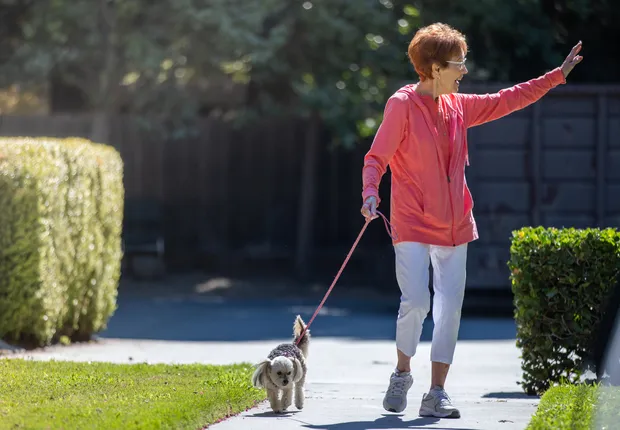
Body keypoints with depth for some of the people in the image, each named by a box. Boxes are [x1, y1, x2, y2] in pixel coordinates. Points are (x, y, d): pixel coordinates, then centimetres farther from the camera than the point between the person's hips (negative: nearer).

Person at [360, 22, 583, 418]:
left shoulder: (458, 107, 10)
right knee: (415, 303, -14)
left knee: (450, 309, 0)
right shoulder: (402, 105, -8)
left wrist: (558, 75, 21)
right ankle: (402, 376, 11)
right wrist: (370, 193, -29)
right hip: (413, 225, -6)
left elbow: (507, 101, 20)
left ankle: (437, 393, 6)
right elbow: (377, 157, -11)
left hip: (455, 226, 6)